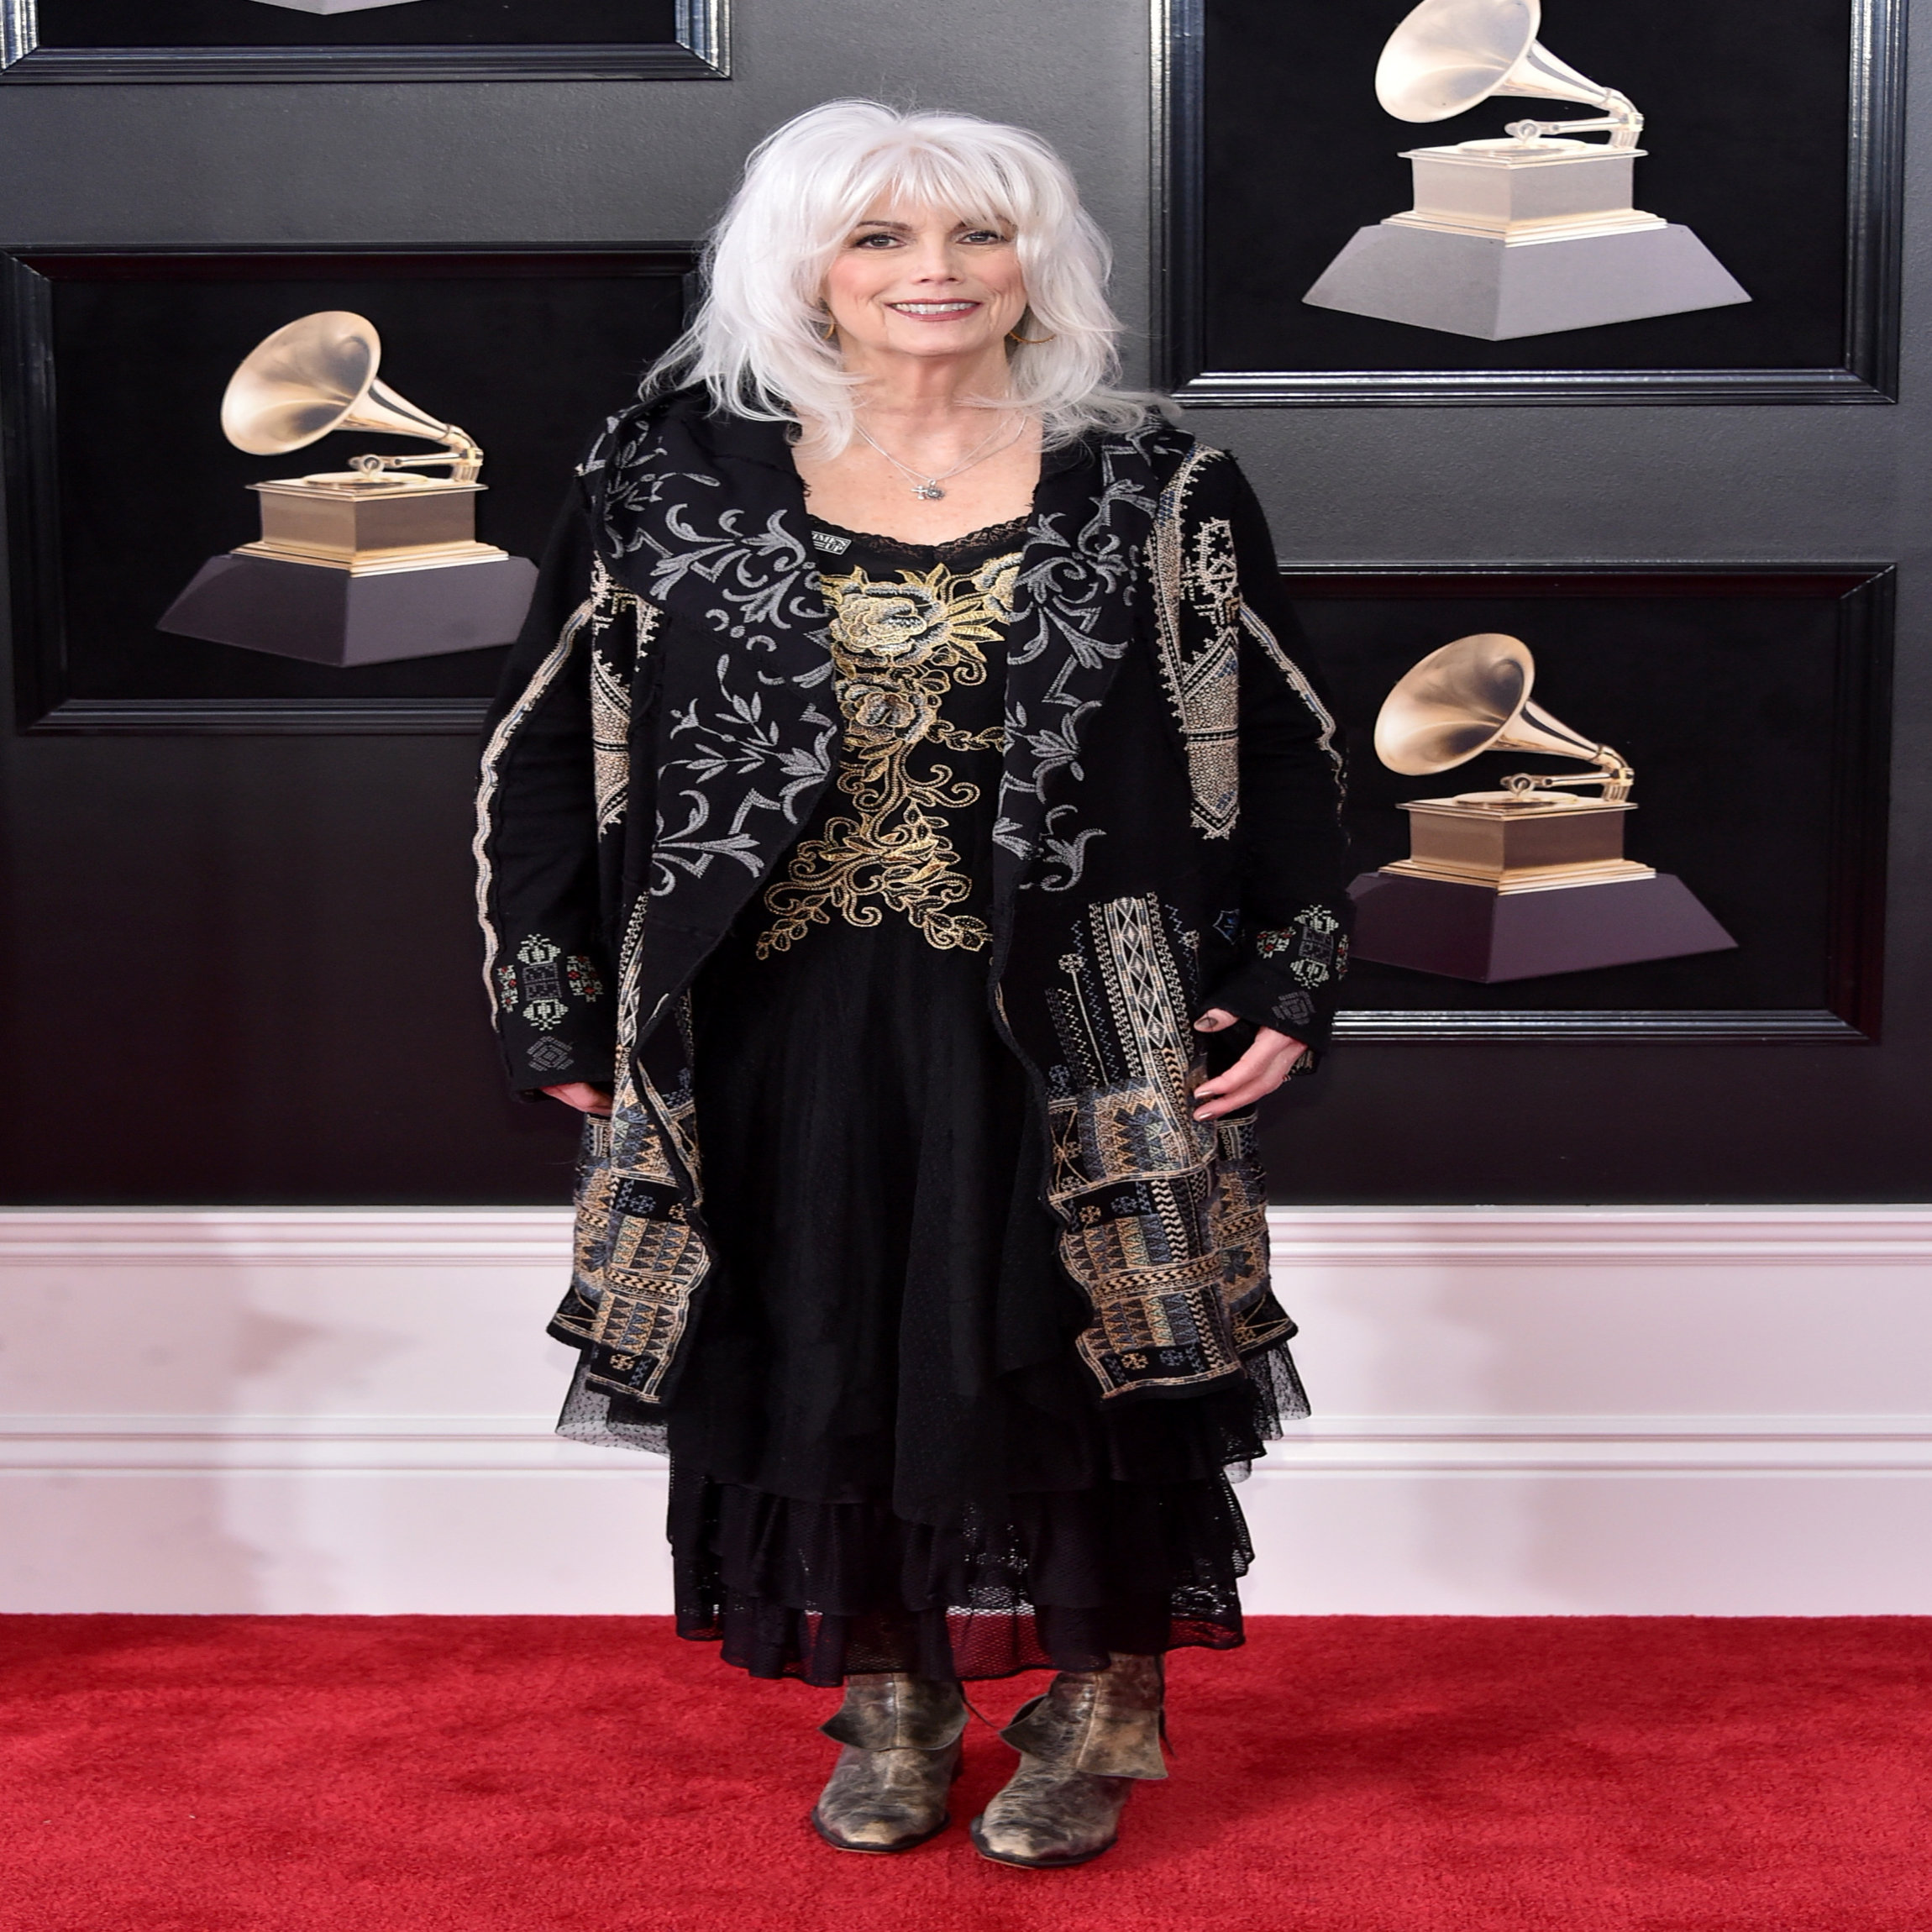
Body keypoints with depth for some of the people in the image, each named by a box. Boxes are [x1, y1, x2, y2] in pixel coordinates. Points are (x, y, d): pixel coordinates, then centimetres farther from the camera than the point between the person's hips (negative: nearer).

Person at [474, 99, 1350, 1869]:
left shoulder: (1155, 493, 1)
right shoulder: (675, 483, 2)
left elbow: (1282, 747, 7)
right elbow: (551, 751, 6)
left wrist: (1287, 993, 0)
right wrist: (558, 1017, 3)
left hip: (1067, 1037, -1)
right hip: (788, 1039, 1)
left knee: (1079, 1358, 5)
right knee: (828, 1361, 9)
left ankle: (1101, 1718, 25)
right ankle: (890, 1704, 29)